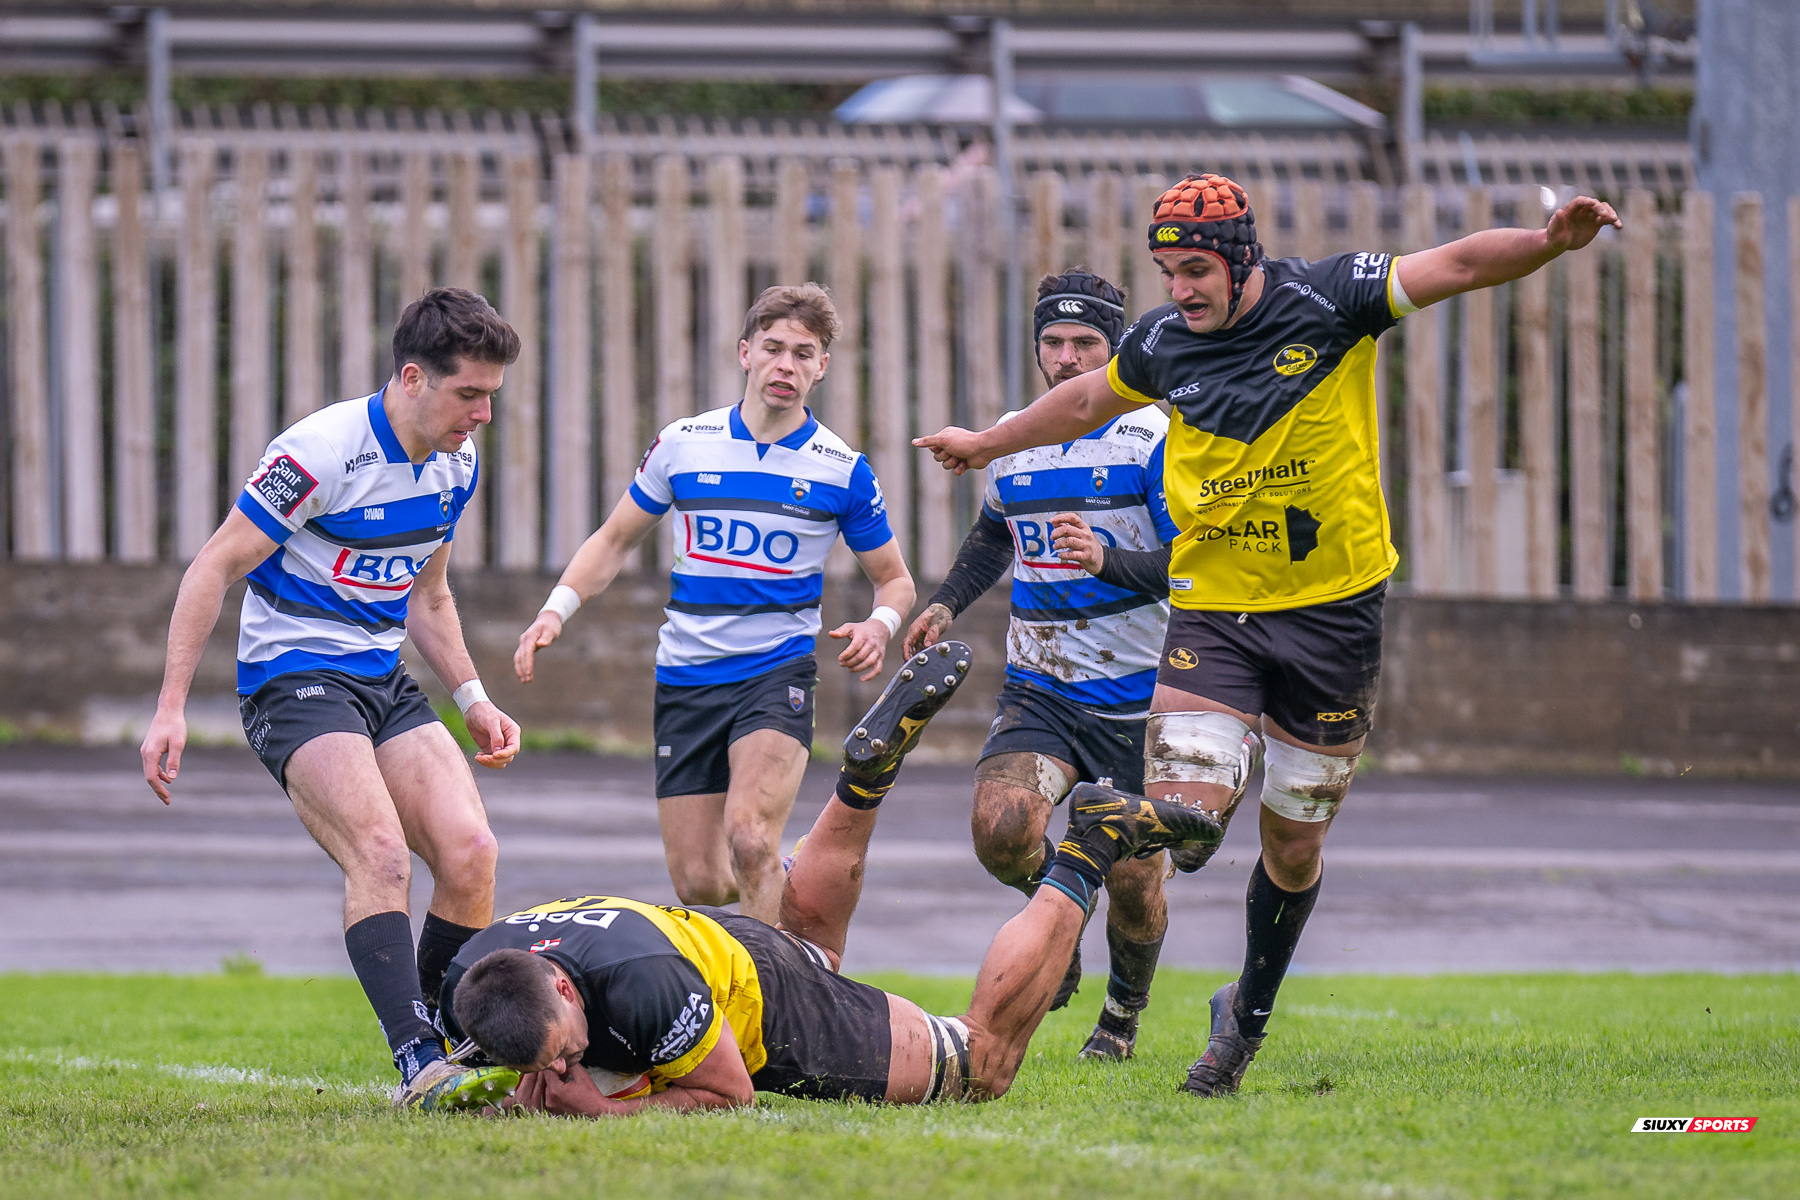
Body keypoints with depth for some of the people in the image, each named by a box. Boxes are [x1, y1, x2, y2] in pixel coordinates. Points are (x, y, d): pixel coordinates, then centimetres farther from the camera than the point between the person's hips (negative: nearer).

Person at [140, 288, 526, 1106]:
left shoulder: (456, 464, 6)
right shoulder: (323, 451, -19)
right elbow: (215, 568, -15)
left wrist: (472, 698, 13)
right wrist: (171, 709, -19)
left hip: (385, 682, 7)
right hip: (293, 677, -7)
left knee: (470, 854, -11)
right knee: (382, 852, -26)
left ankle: (444, 1038, 1)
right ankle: (416, 1061, -32)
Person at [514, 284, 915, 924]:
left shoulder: (844, 471, 0)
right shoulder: (682, 445, 3)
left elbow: (894, 579, 11)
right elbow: (615, 540, 14)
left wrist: (879, 626, -12)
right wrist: (557, 609, -2)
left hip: (777, 674, -3)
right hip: (685, 679, 3)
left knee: (748, 836, -28)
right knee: (699, 883, 2)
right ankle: (778, 880, 35)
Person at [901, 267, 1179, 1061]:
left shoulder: (1152, 439, -8)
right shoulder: (1012, 441, 8)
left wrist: (1109, 561, -28)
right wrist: (948, 602, 14)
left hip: (1134, 698, -3)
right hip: (1038, 689, 3)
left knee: (1133, 888, 0)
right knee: (1001, 830, -24)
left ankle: (1124, 1011, 31)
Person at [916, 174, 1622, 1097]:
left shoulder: (1328, 301, -7)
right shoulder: (1163, 343, 3)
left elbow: (1458, 265, -11)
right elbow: (1088, 401, 24)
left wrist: (1549, 242, -29)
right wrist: (989, 443, 37)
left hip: (1332, 610, -1)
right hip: (1212, 611, 1)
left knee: (1294, 846, 8)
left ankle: (1250, 1016, 28)